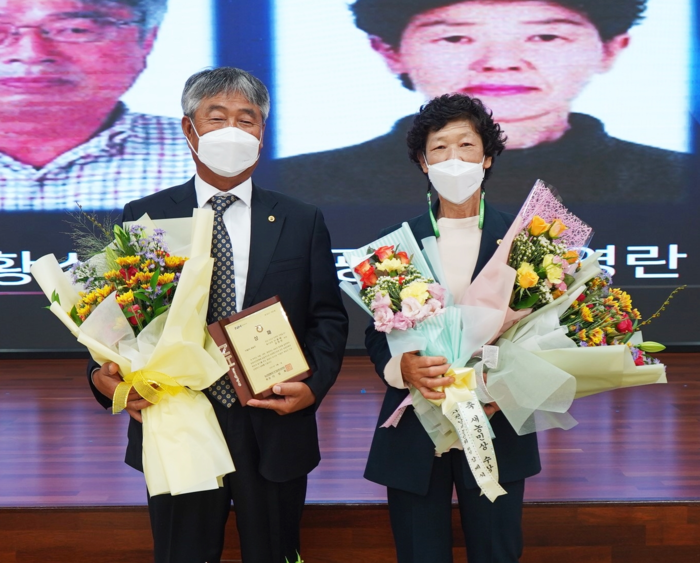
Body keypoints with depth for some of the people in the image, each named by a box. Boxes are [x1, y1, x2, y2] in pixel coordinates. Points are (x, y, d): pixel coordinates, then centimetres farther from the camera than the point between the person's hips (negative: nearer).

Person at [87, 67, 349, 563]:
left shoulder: (303, 222, 5)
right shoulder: (144, 218, 2)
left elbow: (329, 318, 6)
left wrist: (314, 384, -10)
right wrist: (104, 375, -16)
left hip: (274, 433, 1)